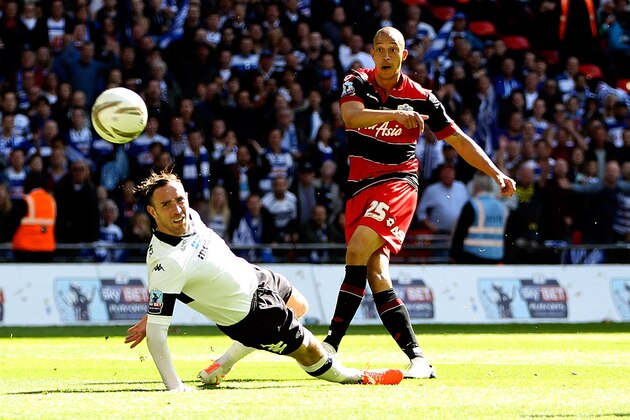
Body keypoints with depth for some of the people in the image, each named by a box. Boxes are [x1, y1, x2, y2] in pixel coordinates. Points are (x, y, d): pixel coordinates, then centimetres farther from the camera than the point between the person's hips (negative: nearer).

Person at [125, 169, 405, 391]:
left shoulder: (189, 216, -13)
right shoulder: (166, 263, -36)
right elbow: (156, 331, -35)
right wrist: (174, 387, -39)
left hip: (251, 276, 9)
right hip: (249, 317, -9)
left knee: (298, 307, 35)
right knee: (311, 354, 3)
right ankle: (354, 377, 36)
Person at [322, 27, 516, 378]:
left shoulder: (420, 98, 3)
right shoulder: (358, 82, 4)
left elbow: (458, 139, 11)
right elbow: (350, 115, -18)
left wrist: (496, 173, 4)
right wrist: (394, 114, -33)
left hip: (398, 183, -3)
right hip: (360, 188, 3)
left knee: (358, 249, -25)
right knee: (376, 273, -9)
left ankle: (331, 345, -25)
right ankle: (418, 359, -9)